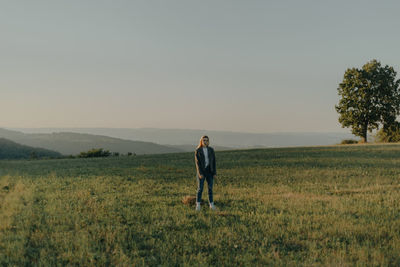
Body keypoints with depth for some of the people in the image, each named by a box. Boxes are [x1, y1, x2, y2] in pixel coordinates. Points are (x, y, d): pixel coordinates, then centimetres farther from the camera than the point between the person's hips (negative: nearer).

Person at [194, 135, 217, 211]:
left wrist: (215, 173, -2)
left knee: (210, 188, 5)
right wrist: (200, 173, -18)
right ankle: (198, 205, 6)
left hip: (209, 171, 3)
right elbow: (197, 163, -10)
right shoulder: (197, 151, -5)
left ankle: (211, 205, 14)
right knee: (200, 188, -3)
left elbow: (213, 162, 4)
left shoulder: (211, 150, 3)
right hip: (201, 171, -3)